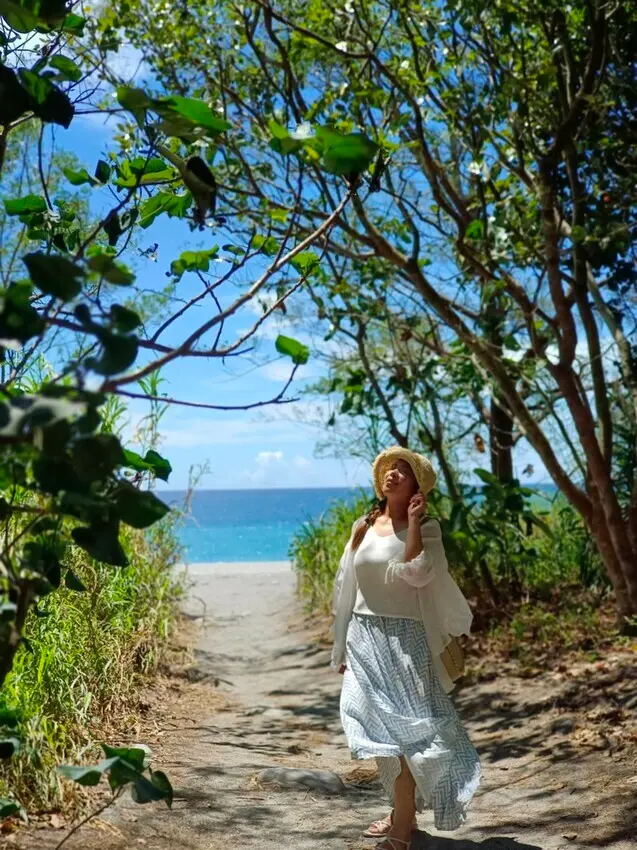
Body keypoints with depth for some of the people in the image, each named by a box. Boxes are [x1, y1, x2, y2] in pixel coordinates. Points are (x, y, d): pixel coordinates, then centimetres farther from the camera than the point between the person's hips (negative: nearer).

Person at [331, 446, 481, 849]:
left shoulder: (425, 529, -5)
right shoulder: (363, 527, 8)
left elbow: (417, 574, -25)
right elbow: (347, 588, 12)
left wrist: (412, 521, -20)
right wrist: (342, 646, 13)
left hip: (403, 639, -5)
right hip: (365, 639, 6)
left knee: (403, 727, -6)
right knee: (382, 728, 13)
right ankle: (403, 812, 28)